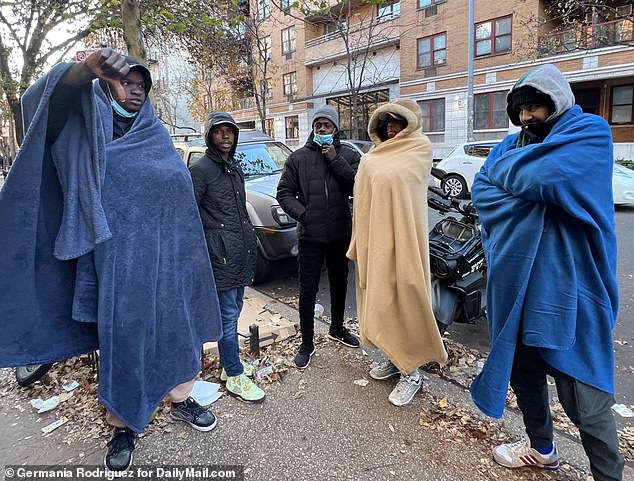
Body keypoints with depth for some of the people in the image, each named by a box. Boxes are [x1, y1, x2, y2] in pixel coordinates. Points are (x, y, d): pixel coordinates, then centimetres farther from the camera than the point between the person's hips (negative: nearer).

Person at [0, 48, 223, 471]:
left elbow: (181, 190, 13)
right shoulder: (88, 125, 3)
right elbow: (46, 100, -18)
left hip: (162, 252, 4)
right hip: (116, 253, -3)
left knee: (174, 324, 12)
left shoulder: (157, 134, 13)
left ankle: (181, 399, 32)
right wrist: (87, 68, -36)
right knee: (121, 333, 6)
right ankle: (123, 425, 23)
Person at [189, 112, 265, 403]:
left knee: (233, 312, 16)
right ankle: (235, 377, 9)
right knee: (228, 316, -2)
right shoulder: (200, 169, -7)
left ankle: (230, 364, 30)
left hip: (241, 253, 8)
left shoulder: (235, 168, 17)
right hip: (220, 254, -8)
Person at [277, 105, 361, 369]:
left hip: (341, 234, 2)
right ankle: (307, 343, 18)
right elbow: (284, 193, 0)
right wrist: (303, 214, -13)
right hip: (310, 236, -2)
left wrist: (336, 160, -16)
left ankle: (337, 329, 40)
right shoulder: (298, 158, 0)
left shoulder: (349, 155, 2)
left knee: (339, 285, 18)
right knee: (308, 290, 4)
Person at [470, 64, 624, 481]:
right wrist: (531, 184, -17)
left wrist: (505, 165, -5)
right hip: (517, 282, 7)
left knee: (583, 394, 1)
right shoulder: (515, 144, 11)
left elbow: (541, 176, -25)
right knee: (522, 370, 19)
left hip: (569, 289, -6)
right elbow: (483, 191, -3)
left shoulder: (590, 132, -7)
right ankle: (541, 447, 43)